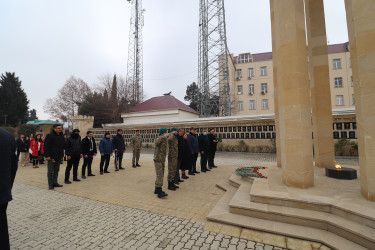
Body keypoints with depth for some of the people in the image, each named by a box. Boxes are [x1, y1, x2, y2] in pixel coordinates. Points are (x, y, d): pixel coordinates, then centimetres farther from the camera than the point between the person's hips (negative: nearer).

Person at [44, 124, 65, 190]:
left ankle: (55, 183, 24)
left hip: (59, 157, 7)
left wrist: (62, 154, 12)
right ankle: (50, 185, 10)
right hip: (51, 157, -7)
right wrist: (47, 155, -17)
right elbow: (46, 146, -12)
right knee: (50, 171, 1)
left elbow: (63, 145, 18)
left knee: (56, 170, 14)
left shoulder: (61, 136, 11)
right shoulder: (49, 136, -9)